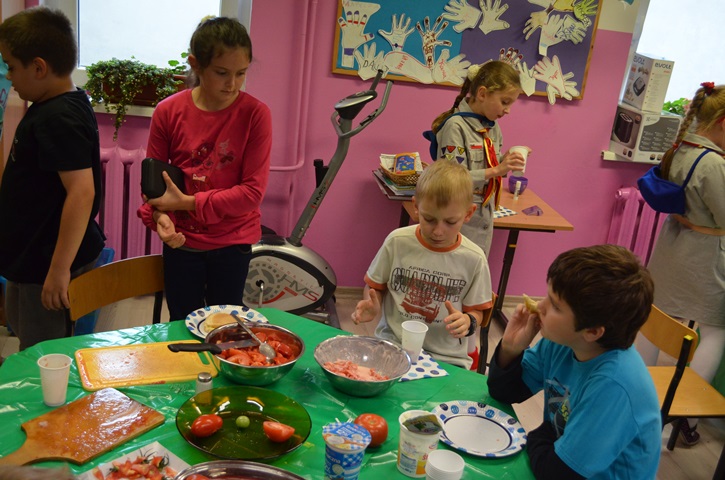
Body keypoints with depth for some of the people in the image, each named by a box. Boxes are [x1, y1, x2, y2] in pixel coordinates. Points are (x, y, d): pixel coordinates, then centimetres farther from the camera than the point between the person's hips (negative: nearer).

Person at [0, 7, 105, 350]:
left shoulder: (58, 119, -25)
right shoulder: (53, 106, 7)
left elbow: (82, 192, -32)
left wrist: (60, 269, -30)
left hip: (50, 261, -11)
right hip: (32, 256, 11)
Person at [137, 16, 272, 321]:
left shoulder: (255, 114, -12)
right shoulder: (169, 112, -7)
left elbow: (253, 191, -15)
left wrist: (188, 202, -18)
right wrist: (160, 216, -16)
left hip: (232, 243, -1)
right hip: (181, 241, 1)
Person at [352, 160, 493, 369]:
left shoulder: (474, 259, -2)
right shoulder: (397, 242, -2)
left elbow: (476, 310, 9)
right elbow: (375, 287, 11)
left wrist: (468, 321, -14)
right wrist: (373, 307, -10)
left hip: (446, 357, 0)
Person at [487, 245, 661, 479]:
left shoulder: (613, 385, -32)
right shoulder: (561, 342, -10)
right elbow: (504, 392, 2)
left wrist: (537, 436, -6)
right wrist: (511, 348, -15)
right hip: (560, 458, 6)